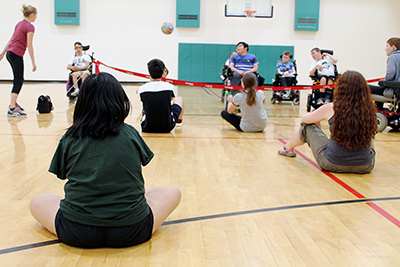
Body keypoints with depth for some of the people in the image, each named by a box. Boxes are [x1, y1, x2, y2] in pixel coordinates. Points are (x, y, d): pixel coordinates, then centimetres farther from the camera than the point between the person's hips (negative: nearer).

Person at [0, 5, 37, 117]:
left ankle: (14, 103, 27)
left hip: (10, 52, 9)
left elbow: (11, 40, 21)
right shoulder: (30, 27, -10)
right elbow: (29, 45, -16)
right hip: (17, 54, -9)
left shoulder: (20, 24, 16)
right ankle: (12, 109, -13)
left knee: (19, 79, 19)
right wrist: (33, 62, -16)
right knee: (18, 81, -9)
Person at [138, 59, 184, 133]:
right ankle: (179, 121, 50)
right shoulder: (169, 87, -11)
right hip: (167, 128, -1)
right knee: (179, 99, 25)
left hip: (147, 128, 1)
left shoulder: (142, 89, -10)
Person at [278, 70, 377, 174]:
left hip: (333, 165, -2)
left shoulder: (332, 108, -13)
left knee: (308, 126, 20)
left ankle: (288, 148, 48)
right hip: (366, 167, 2)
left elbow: (304, 118, 5)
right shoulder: (369, 110, -7)